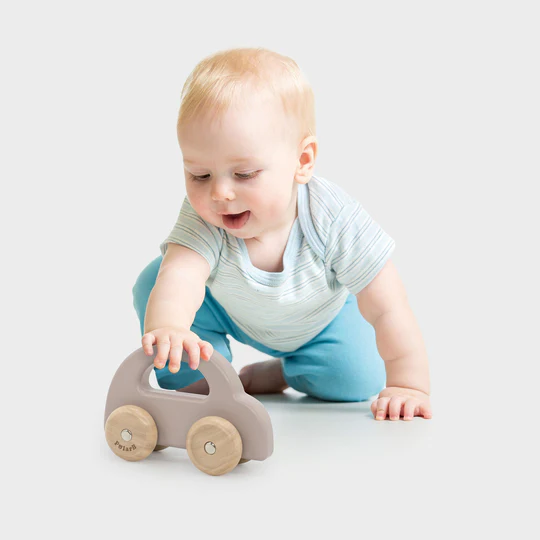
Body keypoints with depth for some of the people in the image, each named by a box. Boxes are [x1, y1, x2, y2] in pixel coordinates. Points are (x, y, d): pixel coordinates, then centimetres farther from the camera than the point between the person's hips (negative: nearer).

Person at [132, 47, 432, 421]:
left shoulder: (334, 219, -41)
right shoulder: (202, 221, -38)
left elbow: (387, 310, -34)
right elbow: (179, 277, -58)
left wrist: (407, 385, -35)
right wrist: (165, 328, -80)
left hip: (319, 318, 0)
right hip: (230, 311, 0)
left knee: (356, 380, -18)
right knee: (153, 284, -20)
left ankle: (279, 372, 11)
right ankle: (200, 377, 0)